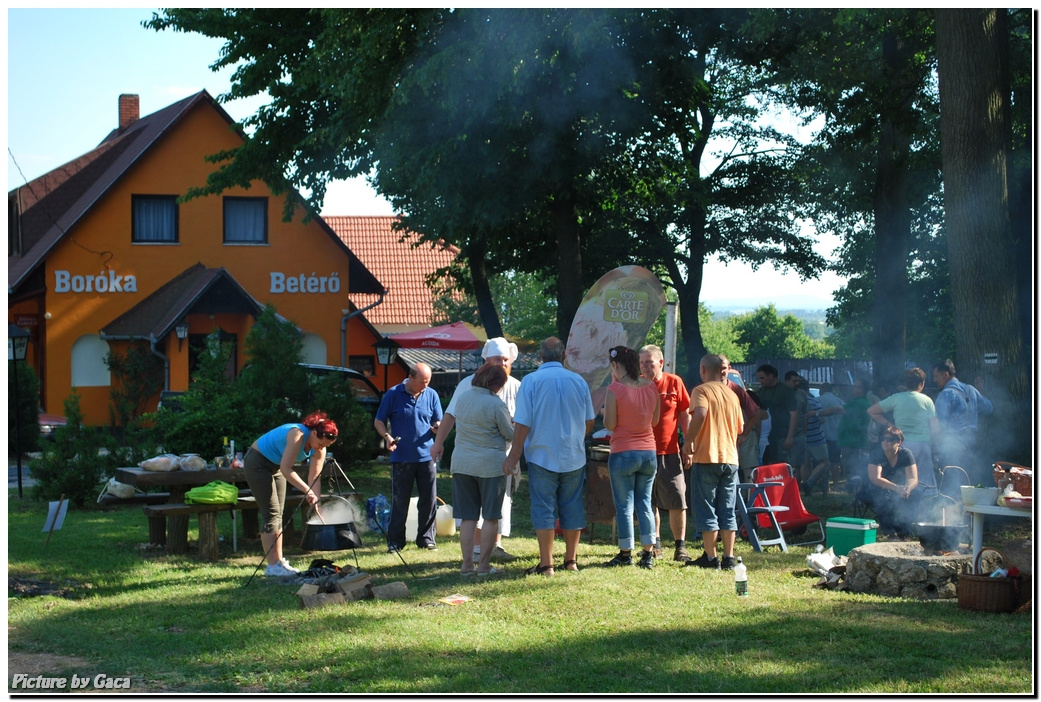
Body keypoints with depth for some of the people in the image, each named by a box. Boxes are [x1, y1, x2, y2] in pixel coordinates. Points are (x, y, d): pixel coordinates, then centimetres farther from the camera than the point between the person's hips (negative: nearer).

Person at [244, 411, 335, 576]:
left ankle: (279, 561, 12)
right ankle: (273, 565, -12)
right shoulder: (298, 435, -32)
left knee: (278, 514, 7)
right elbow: (286, 469, -36)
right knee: (271, 513, -12)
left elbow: (314, 478, -7)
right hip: (257, 462, -8)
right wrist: (307, 491, -40)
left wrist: (316, 503, -16)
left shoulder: (319, 449, -8)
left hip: (275, 466, 8)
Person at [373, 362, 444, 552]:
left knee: (429, 500, 4)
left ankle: (427, 538, 16)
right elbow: (379, 421, 3)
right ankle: (395, 541, 10)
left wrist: (438, 427, -14)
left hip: (426, 456, 2)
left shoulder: (431, 395, 5)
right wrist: (387, 437, -16)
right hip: (401, 457, -2)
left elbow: (438, 422, 10)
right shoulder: (393, 394, -2)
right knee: (399, 501, 2)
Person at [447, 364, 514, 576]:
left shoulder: (462, 398, 6)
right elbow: (510, 435, -5)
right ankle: (484, 565, 4)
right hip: (491, 464, -5)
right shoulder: (495, 404, -14)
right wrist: (511, 422, 16)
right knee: (491, 517, 4)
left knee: (468, 517, 9)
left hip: (462, 463, 5)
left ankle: (467, 563, 8)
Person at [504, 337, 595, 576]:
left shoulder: (531, 381, -8)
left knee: (544, 510, 1)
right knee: (572, 508, 11)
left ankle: (546, 564, 0)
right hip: (574, 457, 3)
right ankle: (571, 560, 19)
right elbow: (589, 422, 9)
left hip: (542, 456, -3)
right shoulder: (578, 381, 2)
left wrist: (514, 456, -5)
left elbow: (522, 424, -11)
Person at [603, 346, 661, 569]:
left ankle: (625, 553, 9)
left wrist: (606, 409, 7)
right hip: (649, 452, 5)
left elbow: (610, 425, -11)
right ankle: (648, 553, 9)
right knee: (645, 503, 11)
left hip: (623, 454, -5)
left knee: (624, 504, 4)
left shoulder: (615, 389, -13)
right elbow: (655, 420, 10)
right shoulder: (651, 387, 2)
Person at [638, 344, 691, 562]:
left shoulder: (674, 383, 1)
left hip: (669, 452, -1)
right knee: (649, 502, 7)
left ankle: (681, 546, 6)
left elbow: (685, 415, 5)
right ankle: (655, 543, 19)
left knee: (677, 502, -3)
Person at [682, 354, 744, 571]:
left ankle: (710, 557, 0)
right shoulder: (732, 394, 14)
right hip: (730, 458, 6)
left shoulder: (701, 391, -5)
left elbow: (699, 415, -23)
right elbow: (740, 427, 18)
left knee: (706, 510, 1)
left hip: (706, 457, -6)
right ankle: (728, 558, 8)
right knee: (728, 511, 9)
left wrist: (688, 443, -14)